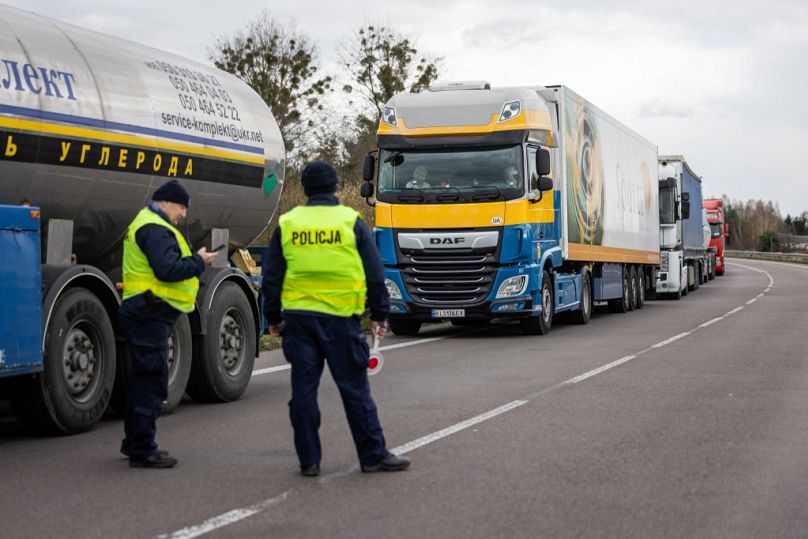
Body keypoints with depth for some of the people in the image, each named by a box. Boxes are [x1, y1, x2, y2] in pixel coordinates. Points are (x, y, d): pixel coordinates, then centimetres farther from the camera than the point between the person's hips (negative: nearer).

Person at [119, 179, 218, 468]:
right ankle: (143, 450, -5)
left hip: (145, 313, 12)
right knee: (152, 382, -8)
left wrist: (194, 261, 9)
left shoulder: (146, 225, 22)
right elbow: (167, 270, -25)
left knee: (143, 380, 19)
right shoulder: (155, 229, -15)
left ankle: (135, 443, 29)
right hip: (150, 313, -12)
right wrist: (199, 261, -12)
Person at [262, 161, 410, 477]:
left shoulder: (287, 225, 5)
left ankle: (308, 460, 8)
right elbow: (374, 273, 1)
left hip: (298, 318, 2)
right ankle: (373, 455, 8)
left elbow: (272, 276, 8)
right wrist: (379, 315, 8)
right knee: (354, 389, 3)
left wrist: (273, 318, 17)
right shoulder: (351, 222, 0)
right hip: (340, 318, -2)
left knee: (304, 389, 6)